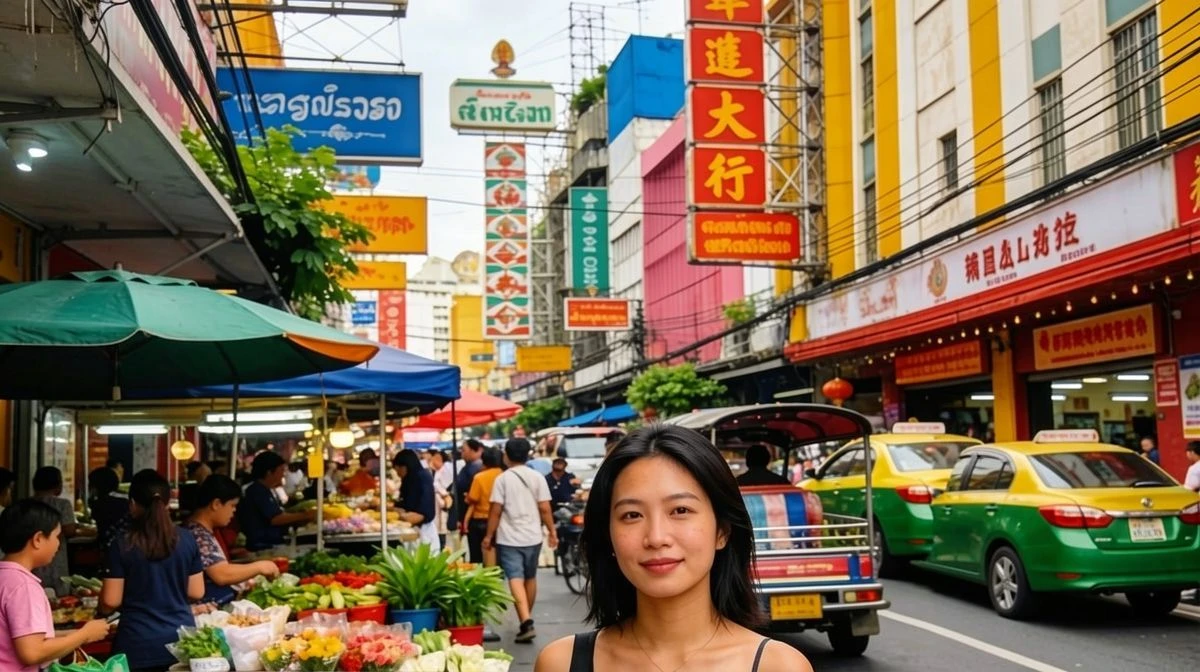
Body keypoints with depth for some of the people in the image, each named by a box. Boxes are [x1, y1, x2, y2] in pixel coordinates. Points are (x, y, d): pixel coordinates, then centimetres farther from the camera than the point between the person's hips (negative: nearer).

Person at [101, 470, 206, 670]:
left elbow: (111, 602, -7)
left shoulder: (122, 546, -9)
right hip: (182, 639, 2)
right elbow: (196, 593, 3)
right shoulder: (187, 540, -1)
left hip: (138, 645, -2)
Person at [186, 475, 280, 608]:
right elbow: (221, 575, -25)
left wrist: (244, 582, 12)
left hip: (222, 605, 10)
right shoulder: (198, 534, -17)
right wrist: (259, 567, -15)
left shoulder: (205, 531, 14)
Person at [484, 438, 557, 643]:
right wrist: (552, 531, 9)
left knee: (516, 580, -9)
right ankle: (527, 619, 31)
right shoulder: (537, 477, 2)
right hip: (532, 537, 4)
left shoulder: (502, 479, -6)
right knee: (530, 578, 18)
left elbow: (495, 511, -8)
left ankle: (526, 623, -23)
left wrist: (489, 535, 1)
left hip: (509, 538, -3)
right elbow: (545, 508, -1)